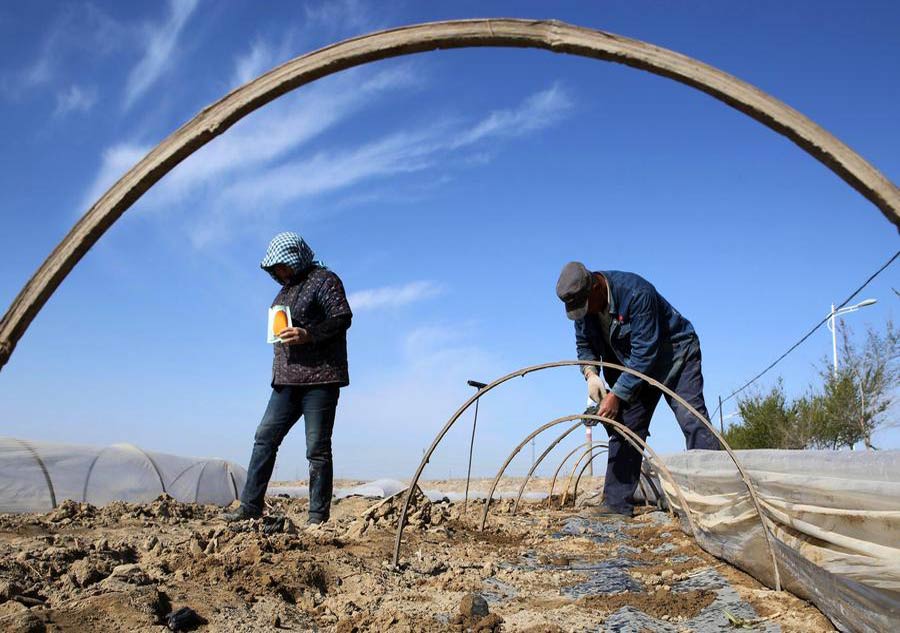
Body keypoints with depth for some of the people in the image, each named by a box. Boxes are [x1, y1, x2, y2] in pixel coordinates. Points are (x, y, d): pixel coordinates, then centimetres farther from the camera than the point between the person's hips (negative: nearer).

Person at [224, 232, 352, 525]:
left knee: (317, 448, -5)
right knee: (265, 438, 4)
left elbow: (342, 318, -13)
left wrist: (308, 334, -23)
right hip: (287, 380, 9)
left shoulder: (324, 280, -3)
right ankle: (250, 507, 10)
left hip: (319, 378, -8)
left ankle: (318, 516, 0)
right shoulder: (287, 289, 23)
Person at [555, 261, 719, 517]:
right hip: (631, 366, 6)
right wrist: (591, 374, -19)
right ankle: (617, 503, 3)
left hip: (673, 354, -6)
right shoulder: (581, 304, -10)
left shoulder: (636, 292, -32)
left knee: (692, 418, -19)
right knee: (624, 428, 0)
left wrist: (617, 395, -31)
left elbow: (644, 352, -32)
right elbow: (584, 345, 2)